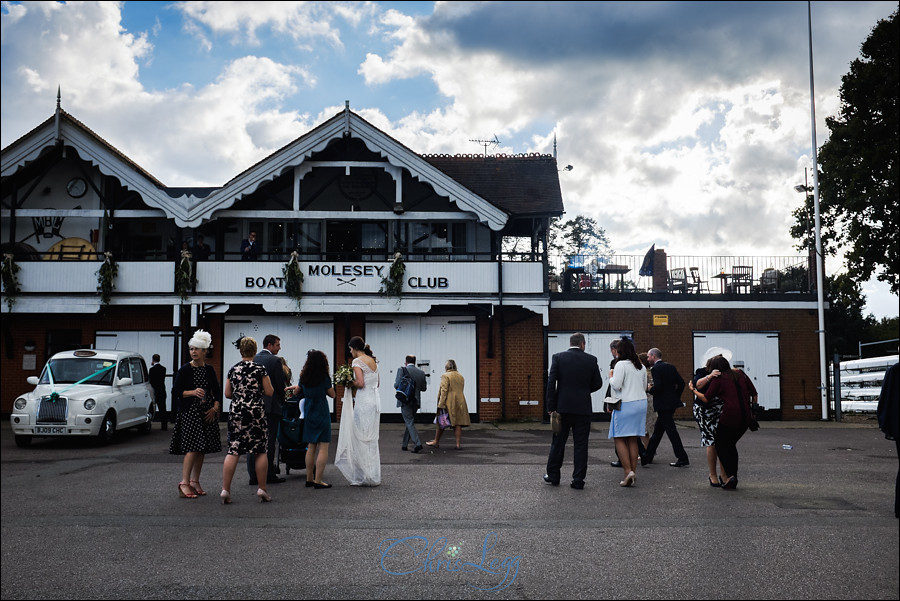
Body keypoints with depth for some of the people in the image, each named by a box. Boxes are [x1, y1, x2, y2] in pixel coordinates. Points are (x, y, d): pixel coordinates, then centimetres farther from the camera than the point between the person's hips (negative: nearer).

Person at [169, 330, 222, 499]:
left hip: (207, 413, 5)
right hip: (189, 412, -5)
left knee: (203, 449, 5)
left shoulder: (209, 369, 9)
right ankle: (184, 483, -12)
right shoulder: (185, 369, -3)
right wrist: (192, 392, -19)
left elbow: (217, 391, 12)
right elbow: (176, 391, -5)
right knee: (192, 447, -14)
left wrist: (215, 408, -1)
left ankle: (195, 482, 14)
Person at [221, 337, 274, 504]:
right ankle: (262, 490, 9)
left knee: (233, 452, 3)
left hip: (236, 413, 3)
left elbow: (227, 394, 10)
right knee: (260, 451, 6)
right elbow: (269, 392, -2)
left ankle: (225, 490, -1)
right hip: (257, 413, -3)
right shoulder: (260, 369, -4)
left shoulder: (233, 369, 6)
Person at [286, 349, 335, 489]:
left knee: (311, 446, 13)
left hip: (309, 414, 6)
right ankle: (318, 480, -8)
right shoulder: (324, 377, -11)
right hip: (322, 413, -6)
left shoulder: (304, 377, 3)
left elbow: (296, 392, 18)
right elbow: (332, 394, -1)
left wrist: (292, 390, 39)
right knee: (323, 447, -4)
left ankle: (309, 478, 17)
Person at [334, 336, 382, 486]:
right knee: (372, 439, 13)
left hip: (364, 402, -8)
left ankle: (365, 477, 0)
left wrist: (350, 383, -1)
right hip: (375, 399, 8)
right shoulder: (373, 361, 14)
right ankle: (374, 476, 16)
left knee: (361, 439, -1)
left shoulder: (357, 361, -10)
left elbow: (360, 383, -20)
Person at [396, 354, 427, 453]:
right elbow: (424, 388, 9)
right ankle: (405, 445, 22)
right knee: (410, 422, 16)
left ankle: (417, 444, -18)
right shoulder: (421, 373, 6)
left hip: (405, 401, -5)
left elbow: (397, 385, -13)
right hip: (416, 401, 5)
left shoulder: (402, 370, -8)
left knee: (409, 423, -5)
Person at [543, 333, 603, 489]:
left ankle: (553, 475, 19)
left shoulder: (558, 357, -2)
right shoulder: (591, 360, 0)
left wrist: (551, 406, -2)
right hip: (583, 407, 0)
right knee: (581, 444, 5)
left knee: (558, 442, 11)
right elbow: (598, 383, 5)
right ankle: (578, 480, 6)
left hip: (563, 406, 0)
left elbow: (551, 382, -6)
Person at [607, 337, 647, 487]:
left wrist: (611, 377, 2)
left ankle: (628, 471, -14)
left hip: (625, 404, -7)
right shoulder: (641, 366, 11)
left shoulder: (621, 364, -11)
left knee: (619, 439, -2)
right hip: (641, 403, 7)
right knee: (633, 440, 9)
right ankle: (632, 472, 9)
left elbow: (616, 385, -17)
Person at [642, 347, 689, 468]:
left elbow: (658, 387, -23)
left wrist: (649, 390, -4)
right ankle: (647, 457, 23)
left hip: (663, 404, -9)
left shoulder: (655, 369, -13)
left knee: (671, 431, -4)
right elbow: (681, 382, 10)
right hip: (672, 403, 9)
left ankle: (683, 459, -3)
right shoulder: (670, 367, 11)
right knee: (657, 430, 15)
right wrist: (676, 397, 17)